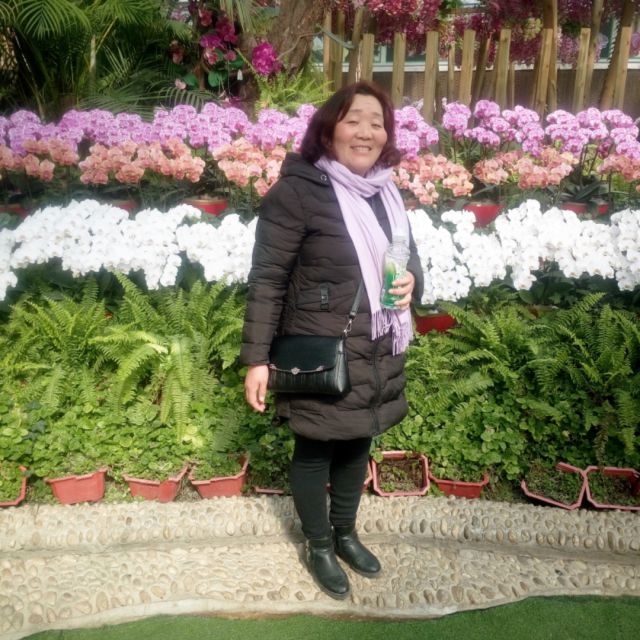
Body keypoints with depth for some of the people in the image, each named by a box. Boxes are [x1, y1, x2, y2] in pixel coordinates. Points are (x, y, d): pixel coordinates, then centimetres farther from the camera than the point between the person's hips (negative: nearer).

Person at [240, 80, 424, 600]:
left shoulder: (387, 191, 7)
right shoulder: (297, 191, -15)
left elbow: (409, 255, 20)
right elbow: (267, 279, -14)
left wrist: (412, 279, -4)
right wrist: (257, 358, -16)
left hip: (377, 353, 7)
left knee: (357, 443, 20)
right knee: (315, 450, 12)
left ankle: (345, 532, 44)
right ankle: (318, 546, 35)